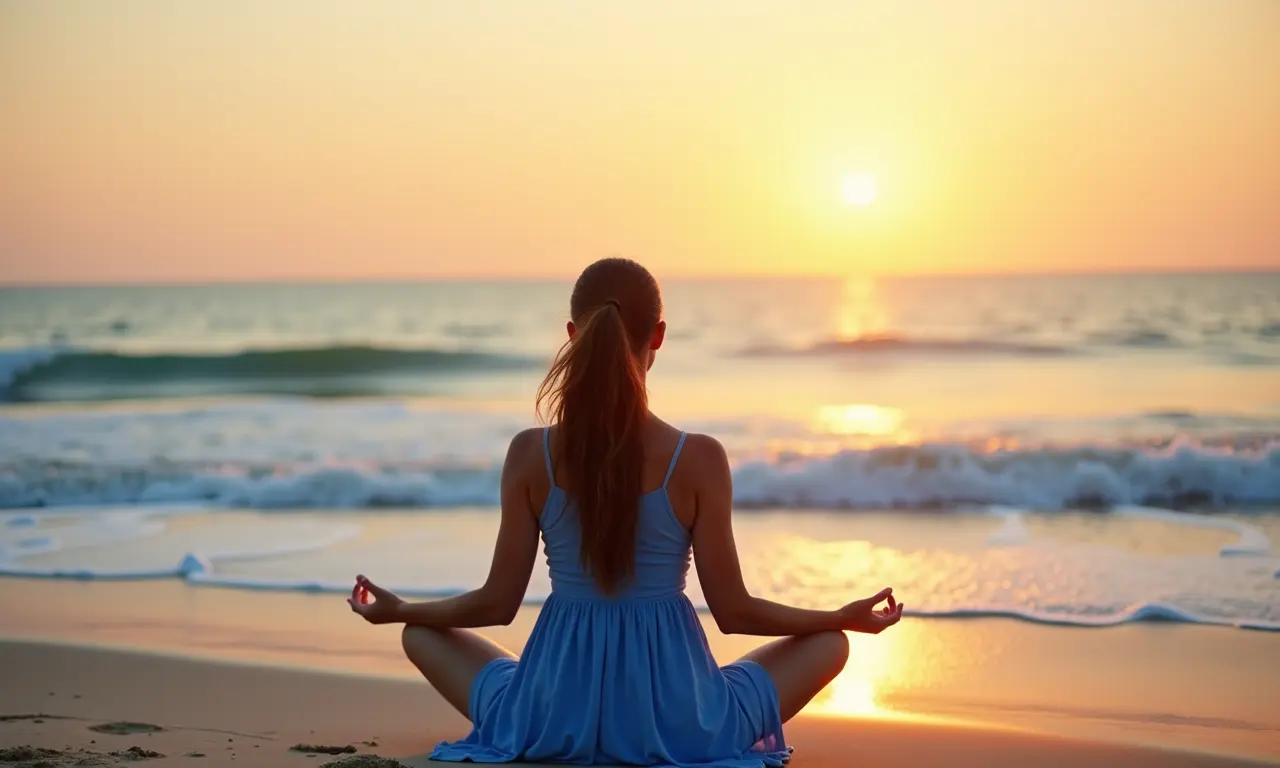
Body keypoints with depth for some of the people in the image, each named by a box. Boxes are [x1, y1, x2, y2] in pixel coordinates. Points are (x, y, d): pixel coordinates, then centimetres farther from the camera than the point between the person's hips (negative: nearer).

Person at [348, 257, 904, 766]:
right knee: (828, 643, 21)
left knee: (422, 634, 26)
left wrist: (398, 610, 17)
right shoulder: (698, 460, -12)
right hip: (673, 721, 0)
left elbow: (498, 603, -2)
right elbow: (733, 612, -6)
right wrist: (845, 617, 9)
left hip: (551, 721, 0)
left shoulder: (531, 455, -8)